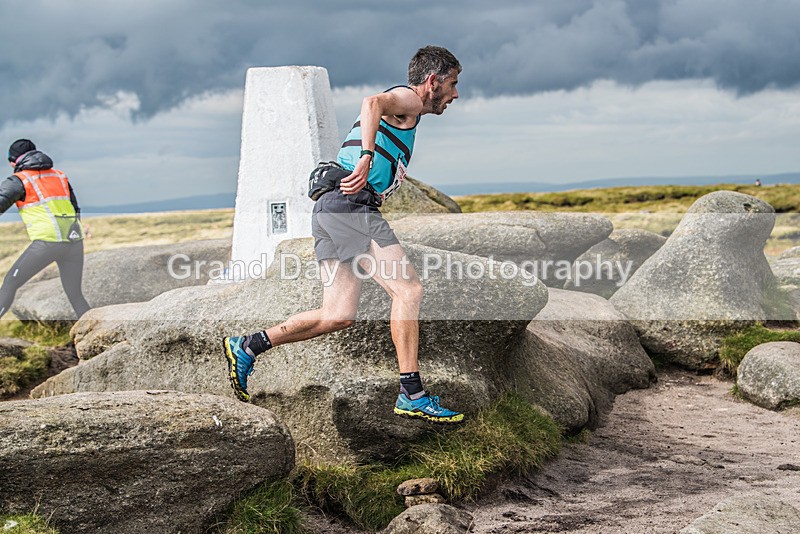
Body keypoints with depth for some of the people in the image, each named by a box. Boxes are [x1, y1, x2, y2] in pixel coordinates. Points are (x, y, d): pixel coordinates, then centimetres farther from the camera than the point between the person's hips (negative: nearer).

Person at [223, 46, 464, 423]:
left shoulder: (400, 110, 32)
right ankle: (412, 395, -13)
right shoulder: (408, 98, 2)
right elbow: (373, 103, -21)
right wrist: (366, 158, -33)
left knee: (338, 316, 3)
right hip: (352, 204, -10)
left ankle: (247, 347, 7)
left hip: (330, 208, 10)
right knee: (409, 291, -12)